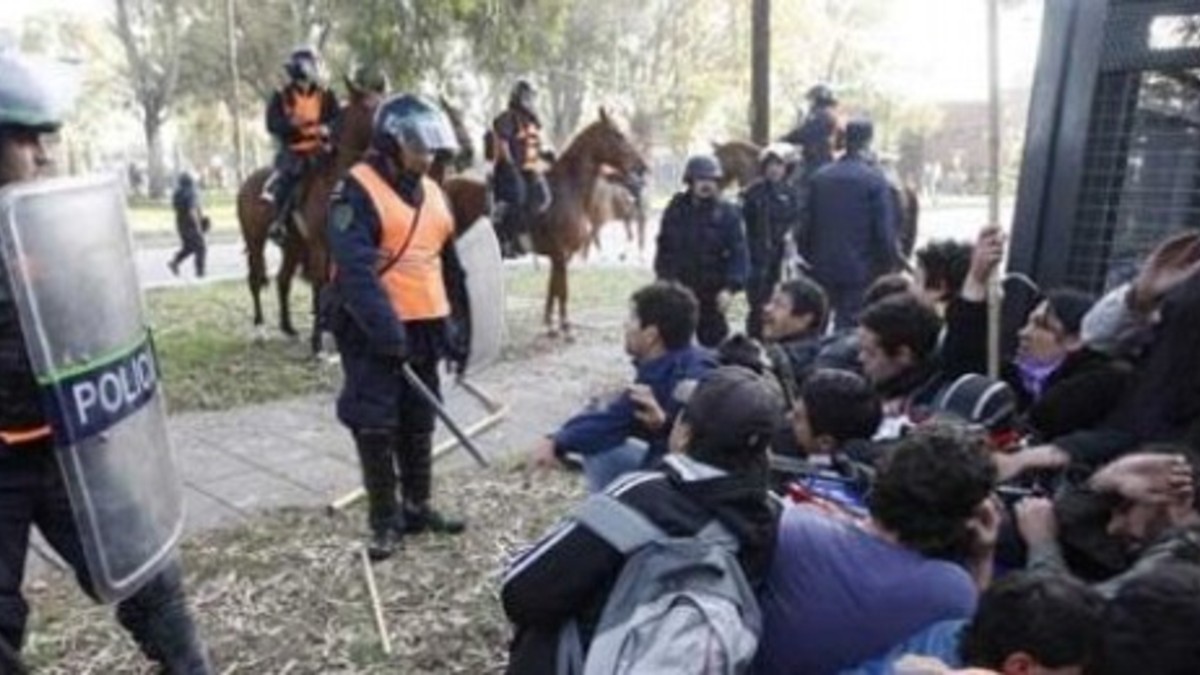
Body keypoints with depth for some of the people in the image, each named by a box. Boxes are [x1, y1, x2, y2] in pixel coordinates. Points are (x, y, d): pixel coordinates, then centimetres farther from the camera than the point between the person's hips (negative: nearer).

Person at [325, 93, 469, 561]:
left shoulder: (432, 193, 12)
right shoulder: (357, 191, -12)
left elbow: (450, 267, 16)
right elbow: (355, 270, -22)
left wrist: (454, 330, 13)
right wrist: (386, 329, -29)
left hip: (424, 329, 7)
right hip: (373, 332, -7)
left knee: (419, 424, 15)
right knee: (375, 427, 0)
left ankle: (418, 507, 28)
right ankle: (384, 521, 13)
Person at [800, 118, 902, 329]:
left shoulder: (819, 177, 2)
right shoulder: (875, 180, -10)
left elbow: (806, 225, 5)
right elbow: (885, 231, -11)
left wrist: (807, 259, 15)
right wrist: (892, 263, 0)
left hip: (822, 270, 4)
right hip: (859, 272, -4)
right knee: (849, 328, 1)